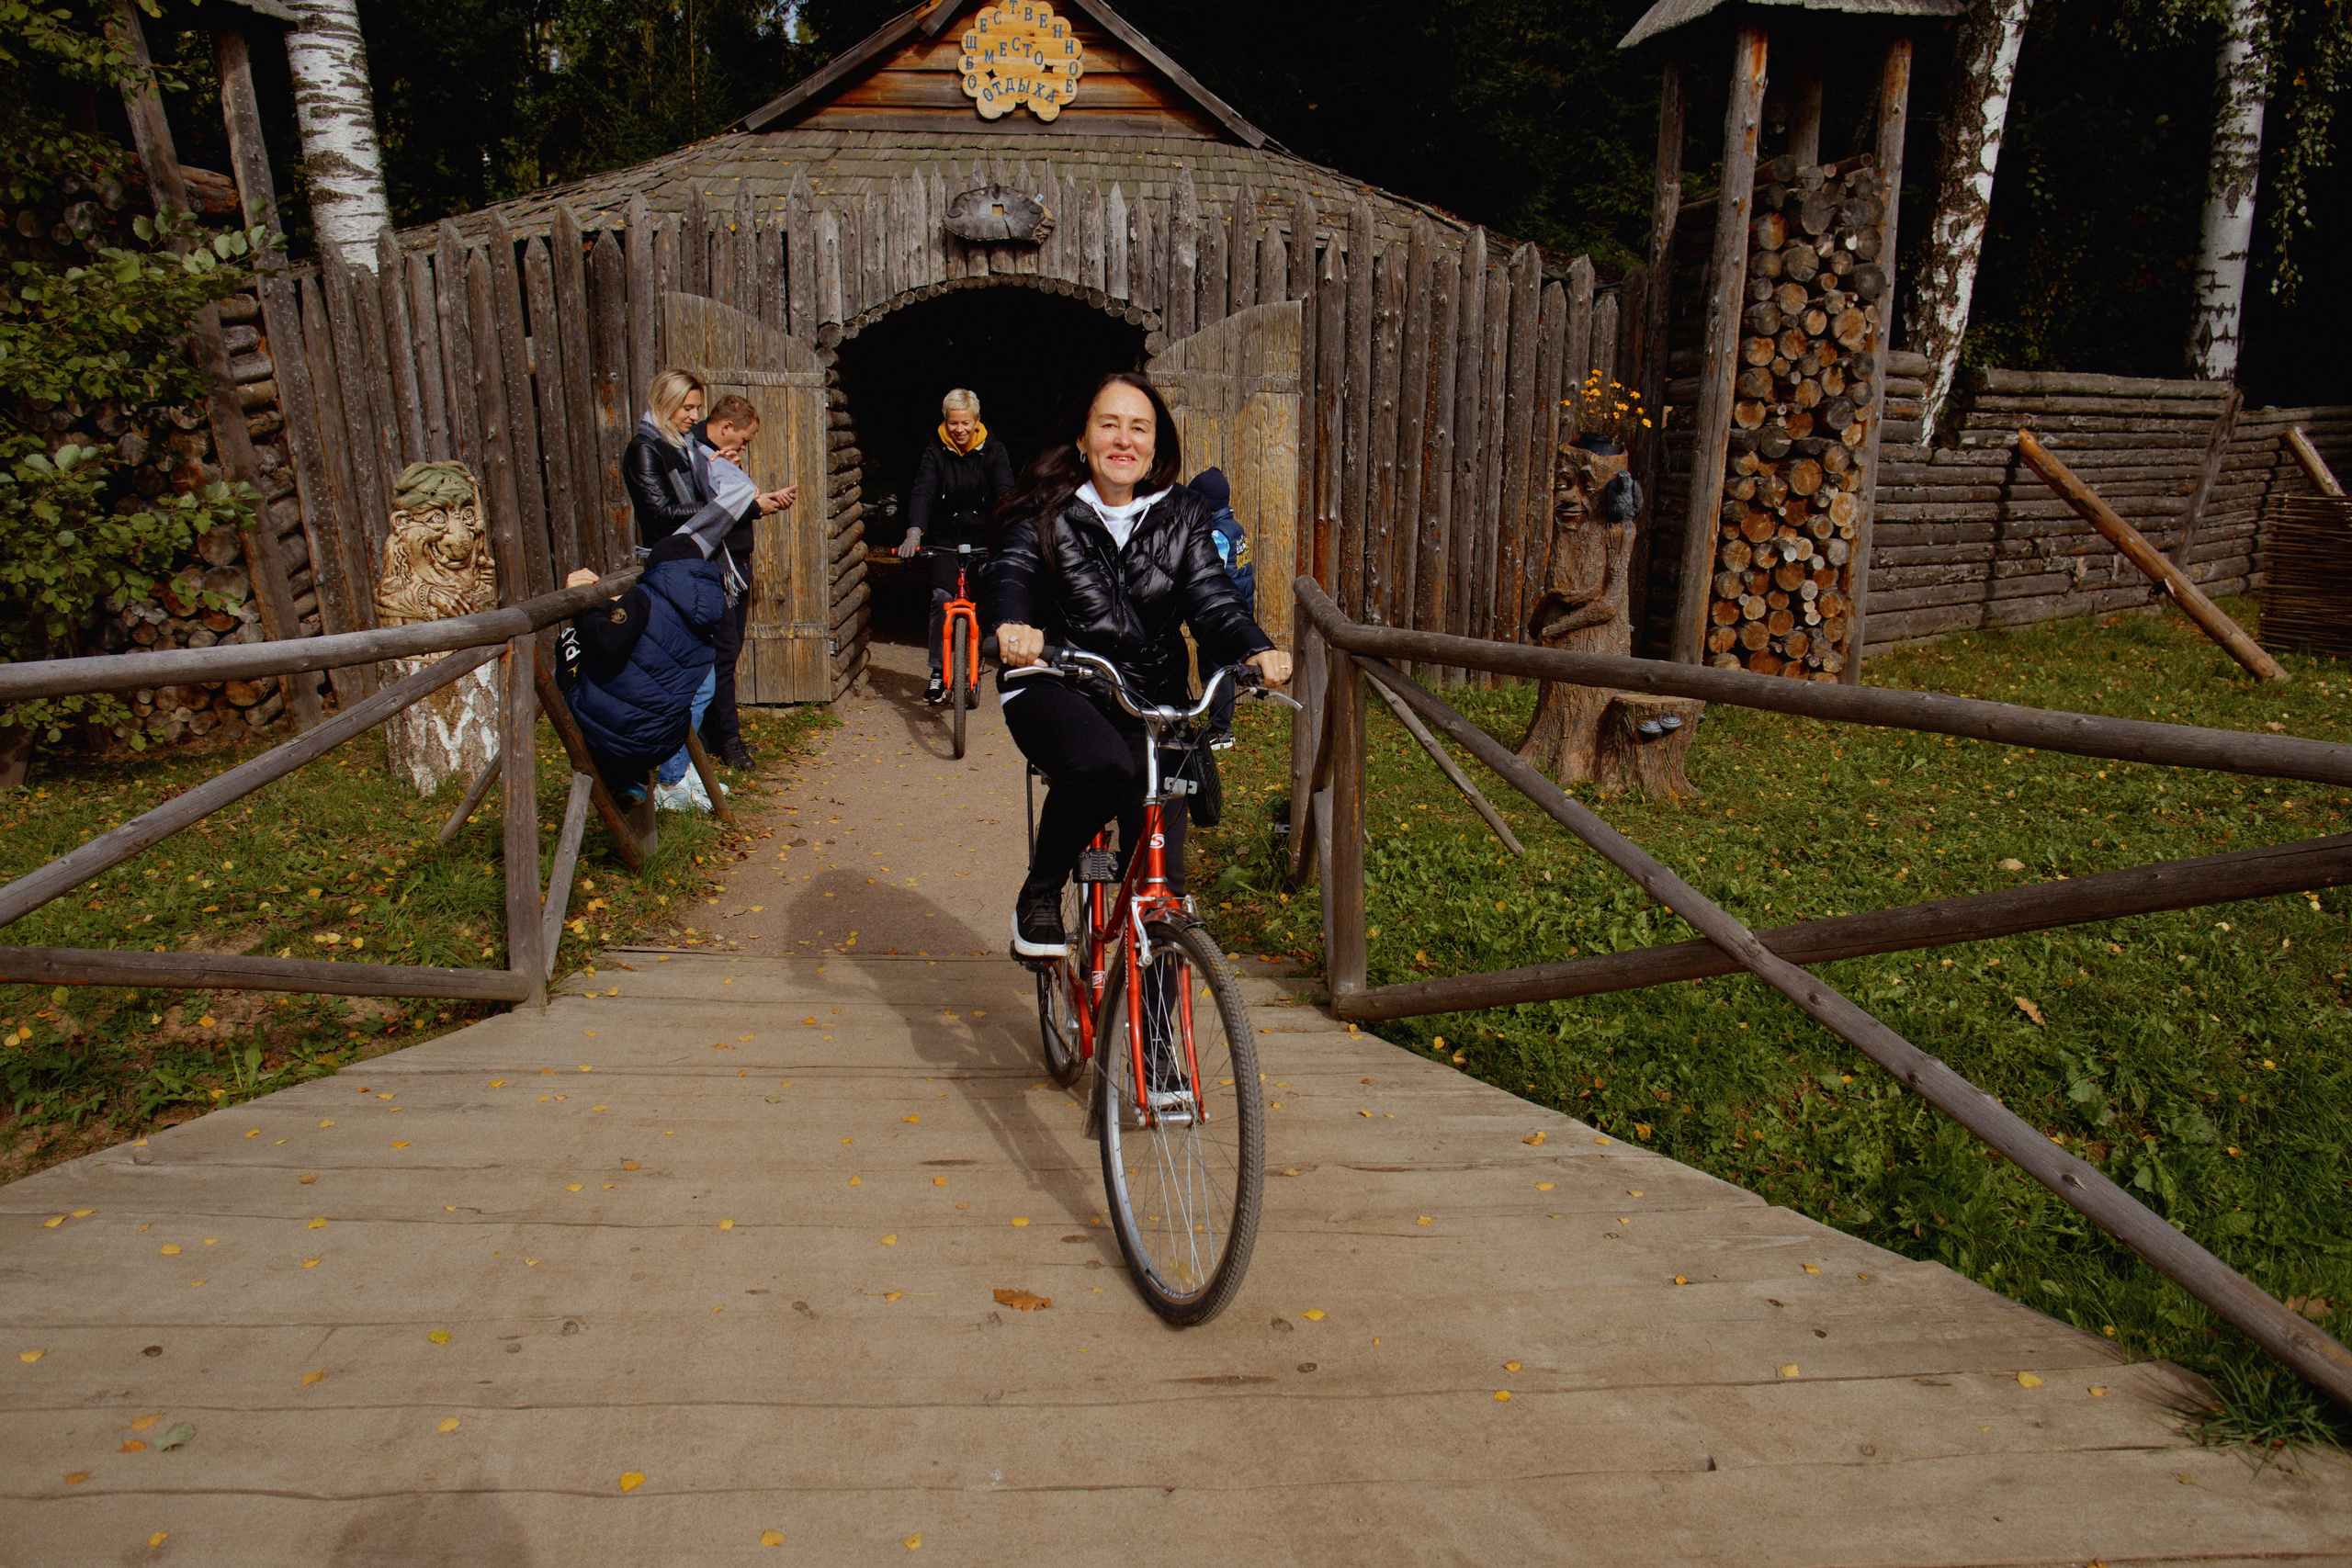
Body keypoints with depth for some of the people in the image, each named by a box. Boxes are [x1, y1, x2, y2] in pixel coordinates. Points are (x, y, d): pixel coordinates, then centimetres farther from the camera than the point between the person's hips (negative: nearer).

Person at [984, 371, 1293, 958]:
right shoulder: (1048, 509, 0)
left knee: (1160, 879, -5)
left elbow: (1212, 598, -6)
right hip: (1054, 688, -2)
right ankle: (1040, 894, -11)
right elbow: (1009, 570, -17)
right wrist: (1012, 624, -42)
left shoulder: (1180, 515, 6)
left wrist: (1256, 649, -29)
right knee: (1102, 764, -37)